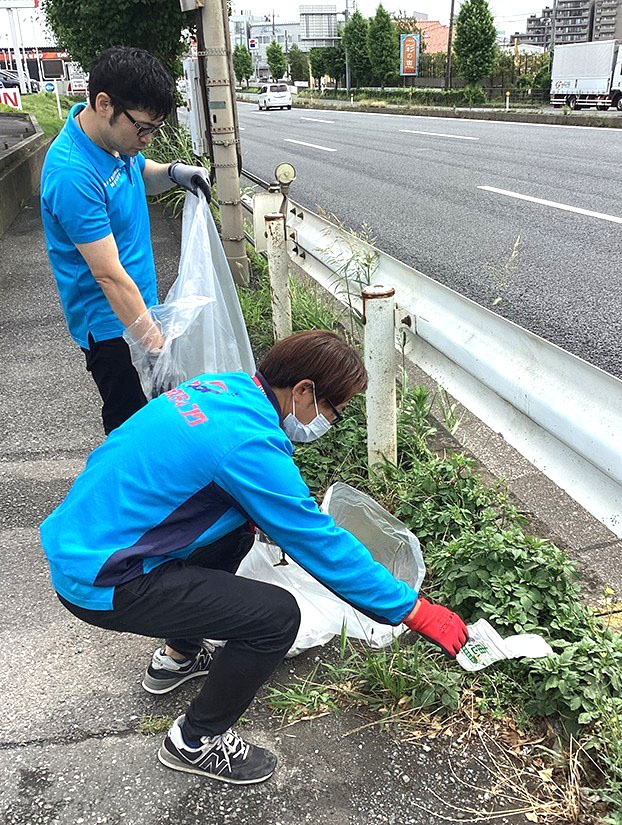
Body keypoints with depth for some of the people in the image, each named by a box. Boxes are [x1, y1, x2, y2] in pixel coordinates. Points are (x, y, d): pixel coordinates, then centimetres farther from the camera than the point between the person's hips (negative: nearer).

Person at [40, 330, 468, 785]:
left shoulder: (225, 387, 1)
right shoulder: (249, 443, -25)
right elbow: (323, 545, -20)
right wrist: (416, 611, -10)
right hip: (100, 583, -9)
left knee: (237, 529, 22)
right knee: (278, 616, -12)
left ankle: (178, 657, 36)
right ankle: (196, 742, 11)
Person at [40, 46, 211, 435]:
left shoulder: (113, 134, -2)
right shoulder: (73, 175, -29)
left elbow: (139, 174, 21)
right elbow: (109, 275, -30)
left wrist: (173, 172, -2)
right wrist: (156, 346, -30)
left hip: (136, 305, 9)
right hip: (109, 324, -9)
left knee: (147, 407, 21)